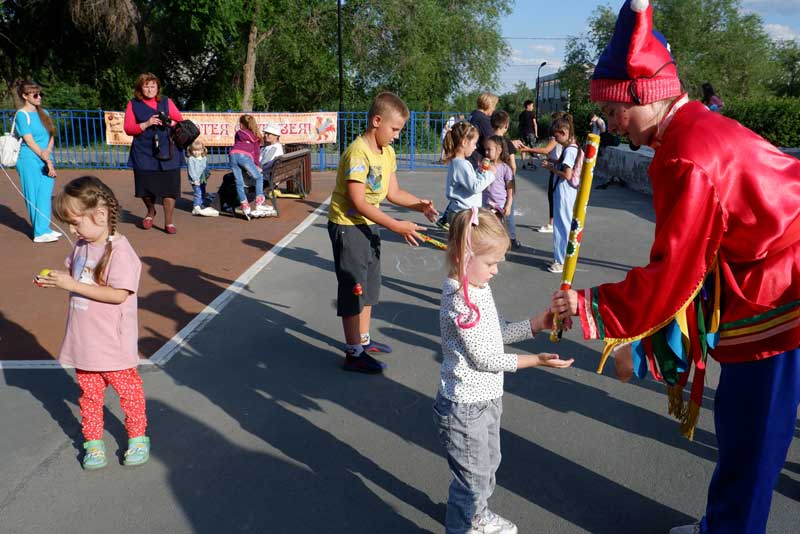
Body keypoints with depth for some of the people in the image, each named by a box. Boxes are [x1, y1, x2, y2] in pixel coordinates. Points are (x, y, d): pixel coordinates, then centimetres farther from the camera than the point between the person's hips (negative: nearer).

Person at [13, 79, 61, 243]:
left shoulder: (43, 113, 15)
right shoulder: (22, 115, -5)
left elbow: (51, 136, 12)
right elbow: (30, 142, -10)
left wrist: (48, 151, -8)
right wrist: (47, 160, -11)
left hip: (46, 160, 6)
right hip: (30, 161, -6)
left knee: (45, 195, 4)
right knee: (34, 197, -3)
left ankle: (44, 229, 10)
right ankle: (40, 232, -1)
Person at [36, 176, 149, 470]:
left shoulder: (119, 250, -21)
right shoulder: (81, 245, 4)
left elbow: (118, 294, -26)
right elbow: (74, 275, 19)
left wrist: (72, 285, -24)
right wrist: (55, 279, -3)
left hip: (113, 343, -7)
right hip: (83, 341, 7)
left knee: (127, 389, 10)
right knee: (89, 393, 17)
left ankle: (137, 437, 28)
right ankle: (93, 440, 31)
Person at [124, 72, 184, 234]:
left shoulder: (166, 102, 9)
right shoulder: (133, 104, 6)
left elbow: (181, 121, 10)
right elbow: (128, 128, 1)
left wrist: (170, 123, -12)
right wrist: (146, 124, -14)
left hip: (167, 152, 0)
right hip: (144, 153, 0)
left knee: (169, 187, -4)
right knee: (145, 187, 3)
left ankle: (169, 222, 7)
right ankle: (150, 212, 34)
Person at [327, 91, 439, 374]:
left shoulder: (388, 152, 4)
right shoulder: (358, 153, -24)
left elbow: (393, 192, 4)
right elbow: (358, 202, -28)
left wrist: (419, 205, -14)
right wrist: (397, 226, -29)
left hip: (369, 224, 9)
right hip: (347, 225, -9)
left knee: (369, 284, 18)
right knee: (354, 288, -2)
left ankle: (363, 339, 34)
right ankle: (353, 354, 9)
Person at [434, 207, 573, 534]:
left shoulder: (478, 288, 2)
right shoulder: (459, 303, -27)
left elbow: (500, 333, 10)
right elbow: (483, 359, -24)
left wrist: (539, 324, -2)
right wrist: (535, 360, -22)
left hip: (487, 399, 10)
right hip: (464, 408, -10)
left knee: (488, 466, 28)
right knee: (472, 479, 8)